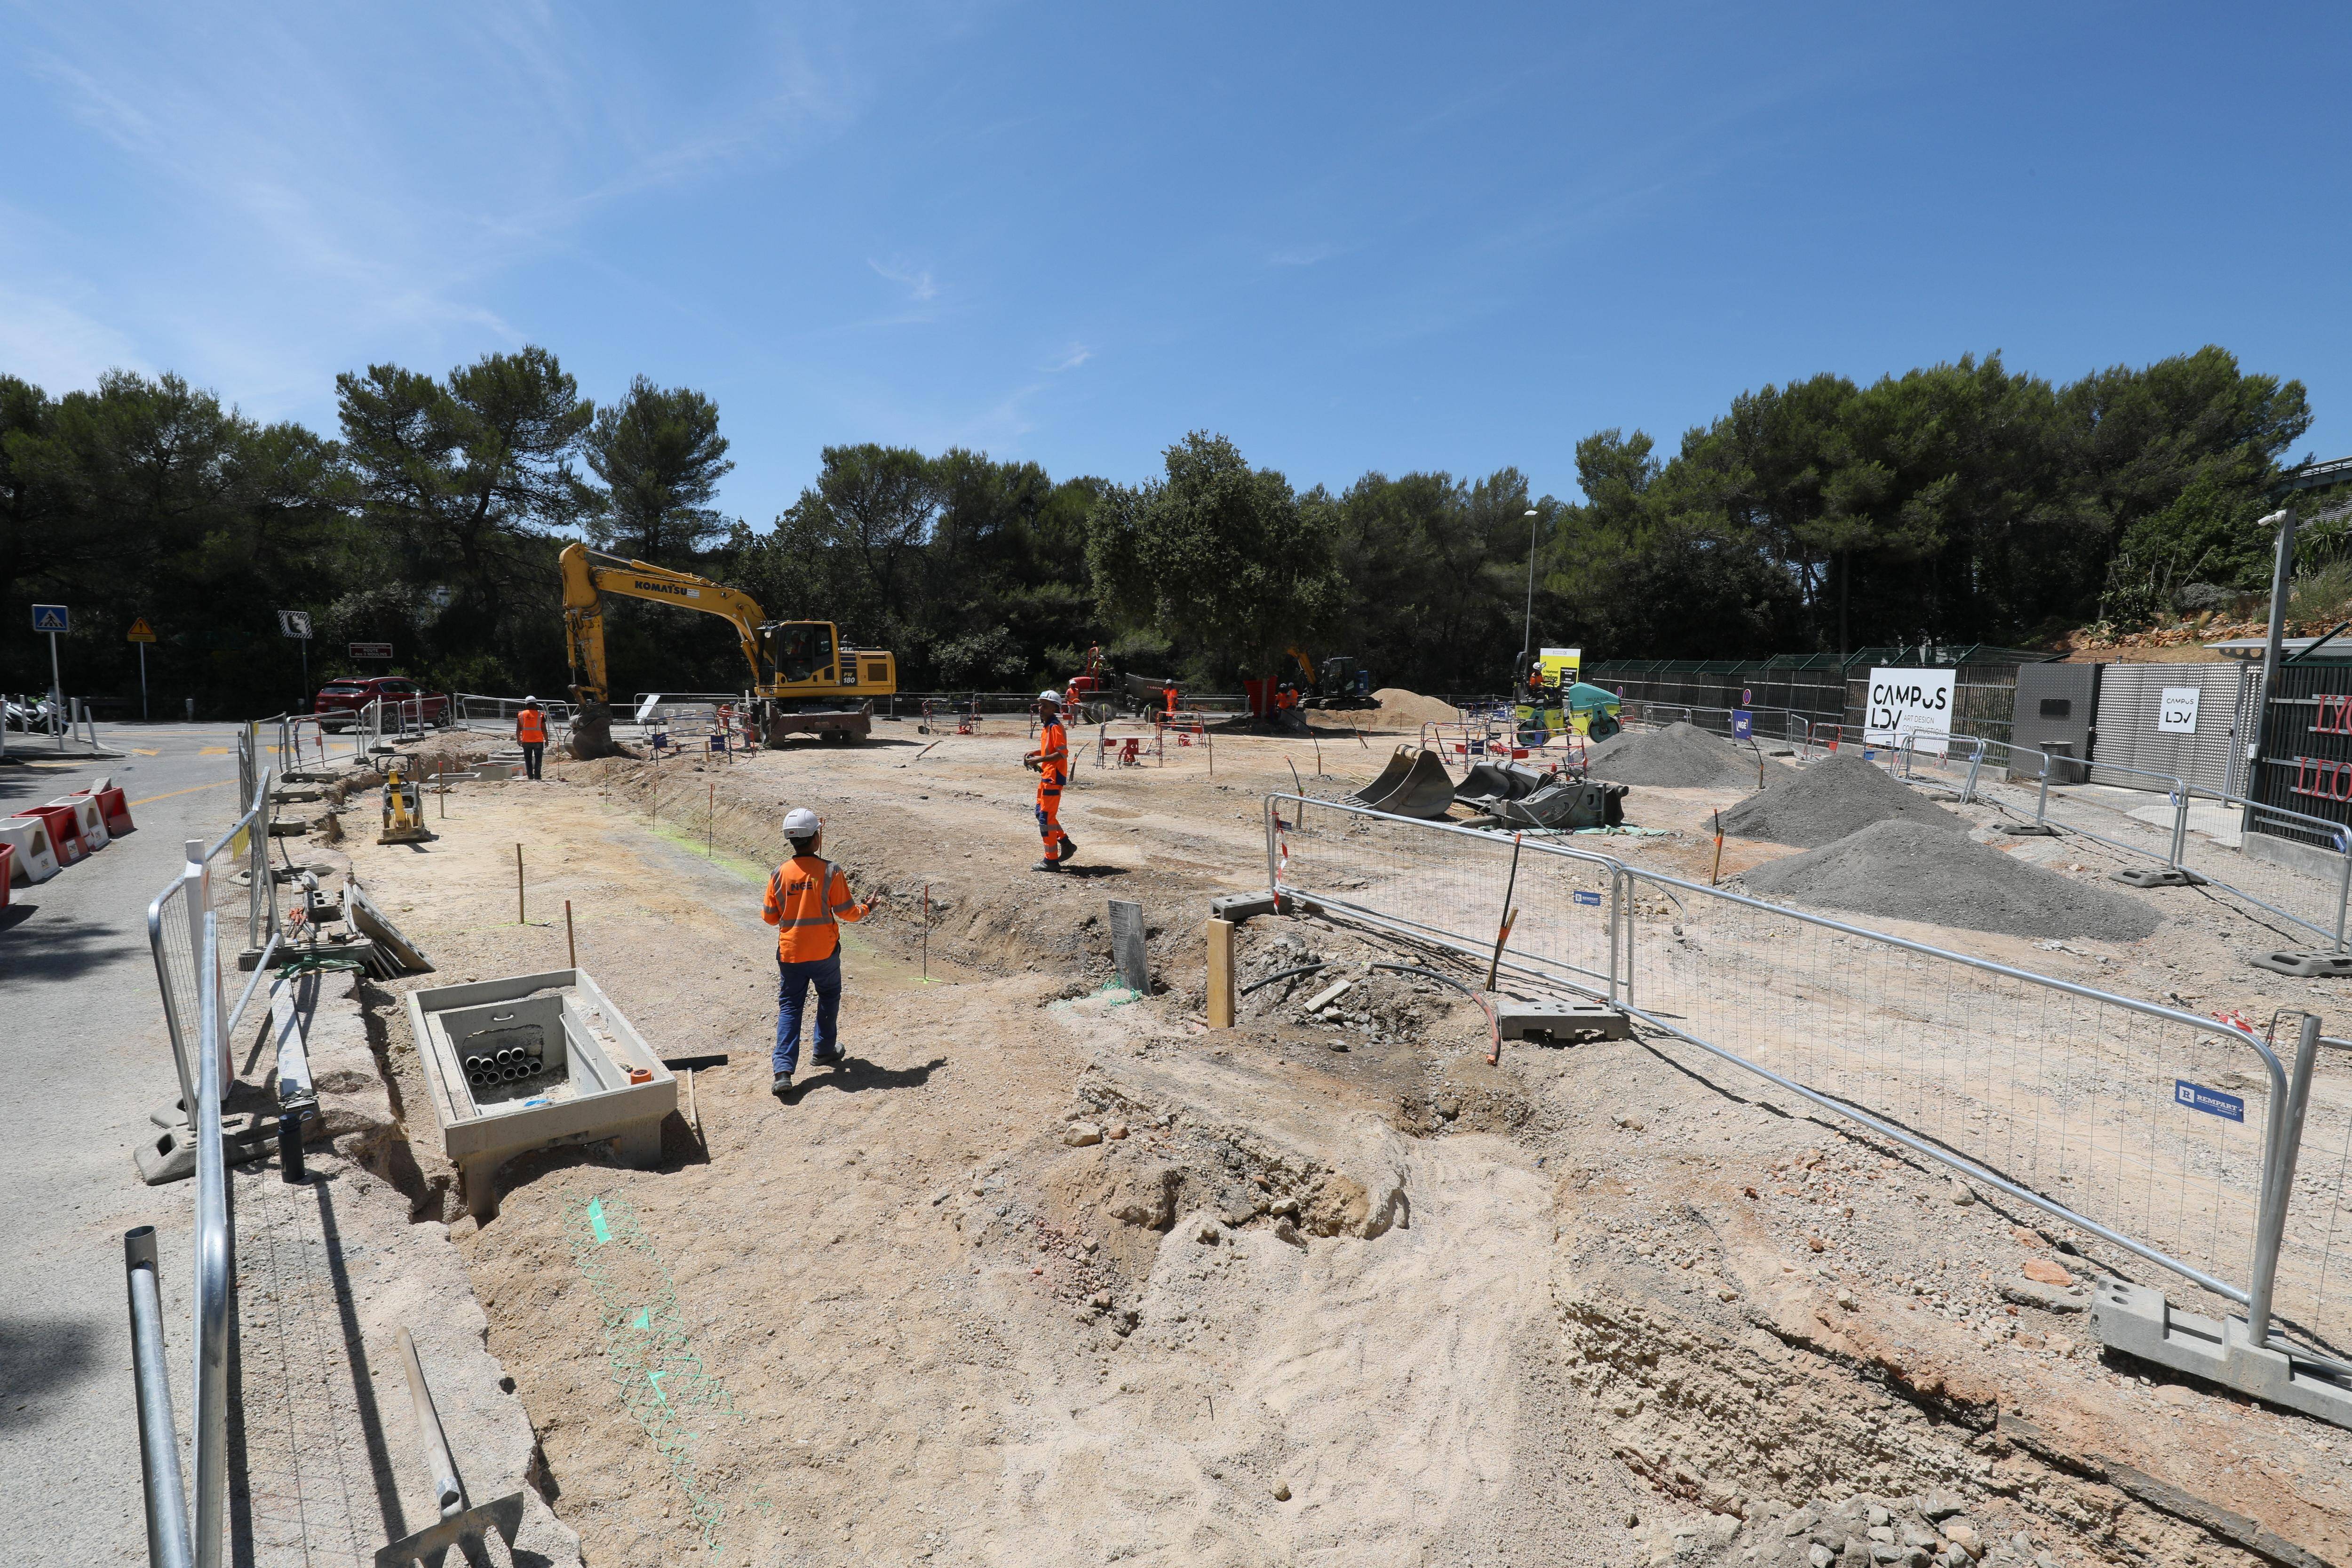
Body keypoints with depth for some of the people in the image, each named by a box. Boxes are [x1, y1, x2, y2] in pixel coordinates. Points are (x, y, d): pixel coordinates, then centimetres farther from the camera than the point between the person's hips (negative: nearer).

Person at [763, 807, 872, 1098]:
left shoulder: (780, 874, -6)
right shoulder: (830, 871, -13)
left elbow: (769, 916, 2)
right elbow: (846, 911, -8)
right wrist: (866, 910, 13)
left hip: (790, 952, 2)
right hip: (824, 952, -2)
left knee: (789, 1006, 8)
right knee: (829, 997, 23)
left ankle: (783, 1070, -2)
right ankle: (824, 1050, 32)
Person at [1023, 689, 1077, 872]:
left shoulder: (1055, 727, -17)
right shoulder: (1046, 726, 13)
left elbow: (1063, 753, -23)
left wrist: (1039, 760, -25)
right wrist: (1034, 753, 10)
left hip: (1054, 776, -10)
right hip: (1046, 775, 10)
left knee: (1046, 818, -6)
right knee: (1041, 814, 18)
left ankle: (1051, 860, 1)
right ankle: (1066, 844, 27)